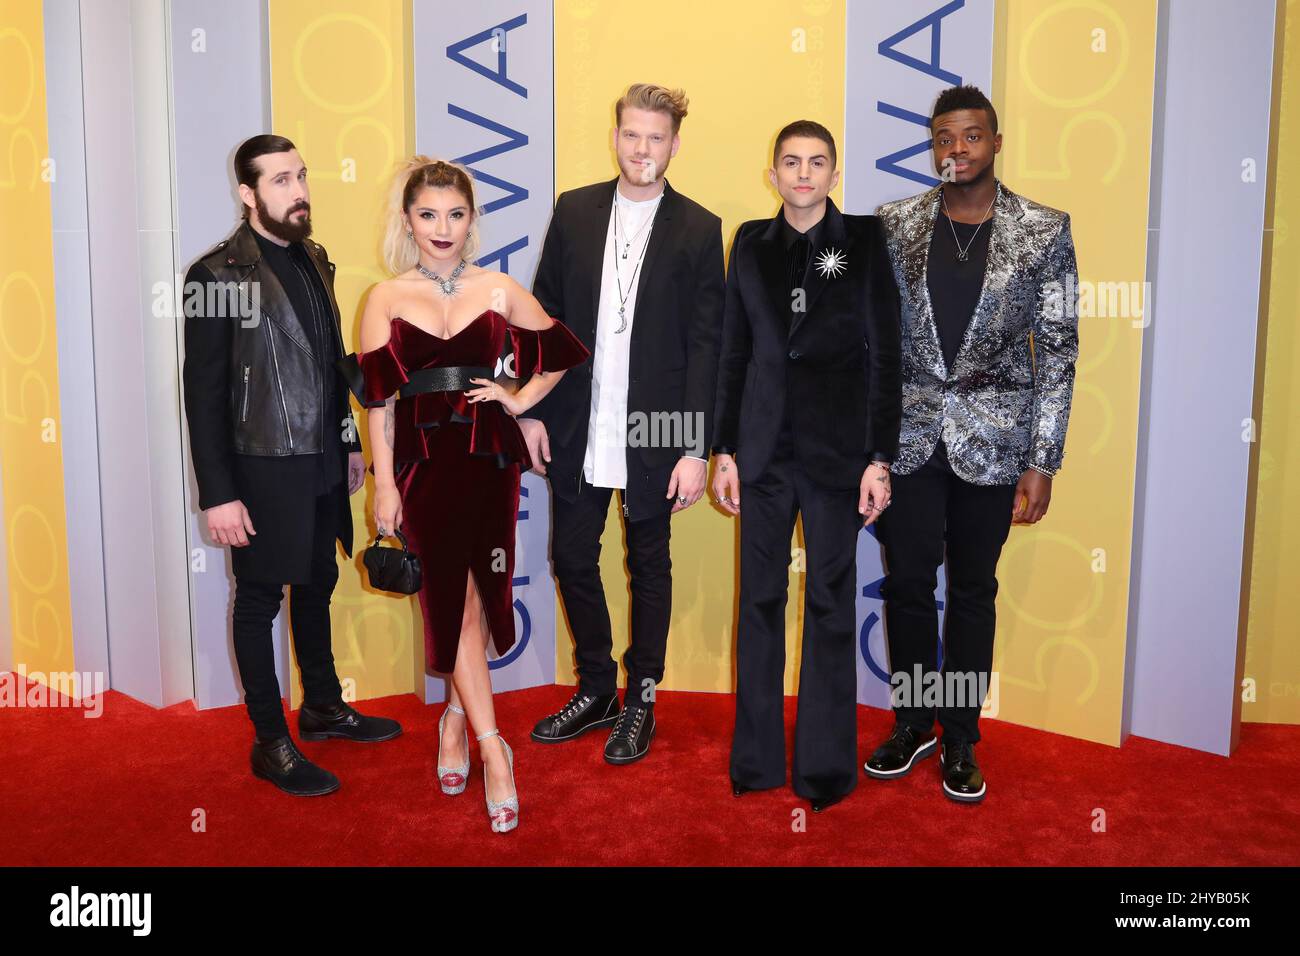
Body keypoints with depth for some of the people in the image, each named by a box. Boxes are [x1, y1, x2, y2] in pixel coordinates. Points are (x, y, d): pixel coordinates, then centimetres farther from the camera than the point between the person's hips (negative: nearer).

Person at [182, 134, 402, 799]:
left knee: (317, 586, 19)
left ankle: (323, 707, 37)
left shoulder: (313, 260, 8)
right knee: (260, 600, 7)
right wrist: (218, 495, -16)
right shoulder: (218, 274, -14)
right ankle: (270, 743, 20)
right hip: (262, 471, -7)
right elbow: (203, 393, -14)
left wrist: (349, 440, 16)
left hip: (322, 466, 7)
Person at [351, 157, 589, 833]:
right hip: (422, 458, 0)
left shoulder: (499, 289, 7)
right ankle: (492, 749, 3)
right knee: (449, 595, -3)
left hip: (489, 454, 1)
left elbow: (564, 350, 18)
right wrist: (385, 485, -3)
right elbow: (378, 396, 1)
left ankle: (458, 715, 27)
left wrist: (523, 398, 7)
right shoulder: (386, 297, 6)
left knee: (475, 593, 3)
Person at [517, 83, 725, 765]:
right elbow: (544, 316, 7)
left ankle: (641, 701, 27)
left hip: (653, 435, -3)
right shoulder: (574, 211, 5)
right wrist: (533, 411, 2)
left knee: (649, 568, 10)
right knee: (572, 560, 11)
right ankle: (595, 690, 30)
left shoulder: (699, 230, -3)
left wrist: (696, 449, -11)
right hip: (576, 430, 3)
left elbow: (705, 345, -6)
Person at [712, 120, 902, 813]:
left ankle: (826, 767, 16)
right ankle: (755, 761, 19)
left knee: (830, 605, 3)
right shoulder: (751, 244, 10)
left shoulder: (864, 241, 1)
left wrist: (880, 458, -6)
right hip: (765, 450, 3)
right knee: (759, 601, 7)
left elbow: (883, 355, -1)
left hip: (836, 449, -3)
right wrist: (724, 450, 6)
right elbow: (734, 352, 10)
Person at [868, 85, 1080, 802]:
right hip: (908, 436, 1)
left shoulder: (1044, 230, -1)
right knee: (906, 584, 7)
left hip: (992, 443, -1)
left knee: (973, 592, 9)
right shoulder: (894, 224, 3)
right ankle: (912, 724, 28)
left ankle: (960, 739, 25)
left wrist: (1043, 461, -6)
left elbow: (1058, 350, -2)